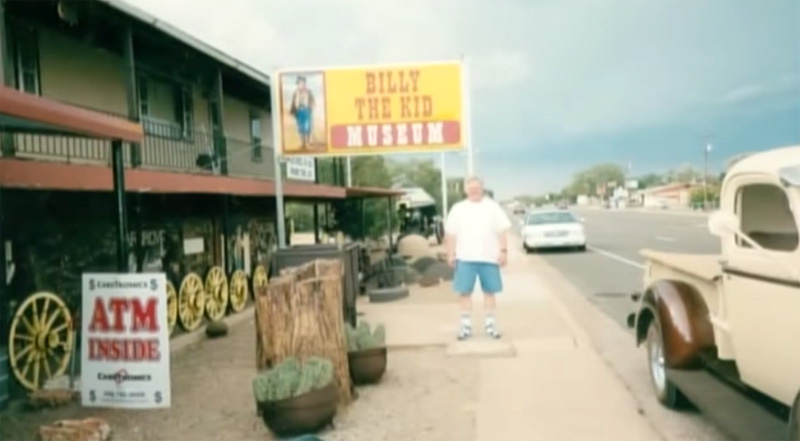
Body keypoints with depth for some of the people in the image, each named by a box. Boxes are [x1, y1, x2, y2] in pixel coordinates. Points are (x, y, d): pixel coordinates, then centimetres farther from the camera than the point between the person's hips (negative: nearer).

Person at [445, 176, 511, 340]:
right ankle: (466, 325, 8)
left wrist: (503, 251, -3)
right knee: (464, 291, -1)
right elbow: (450, 233, 6)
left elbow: (502, 231, 4)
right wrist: (451, 254, -1)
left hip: (489, 257, 0)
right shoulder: (458, 209, 7)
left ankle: (490, 324, 18)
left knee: (489, 291, 7)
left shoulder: (492, 207, 6)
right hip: (465, 257, 0)